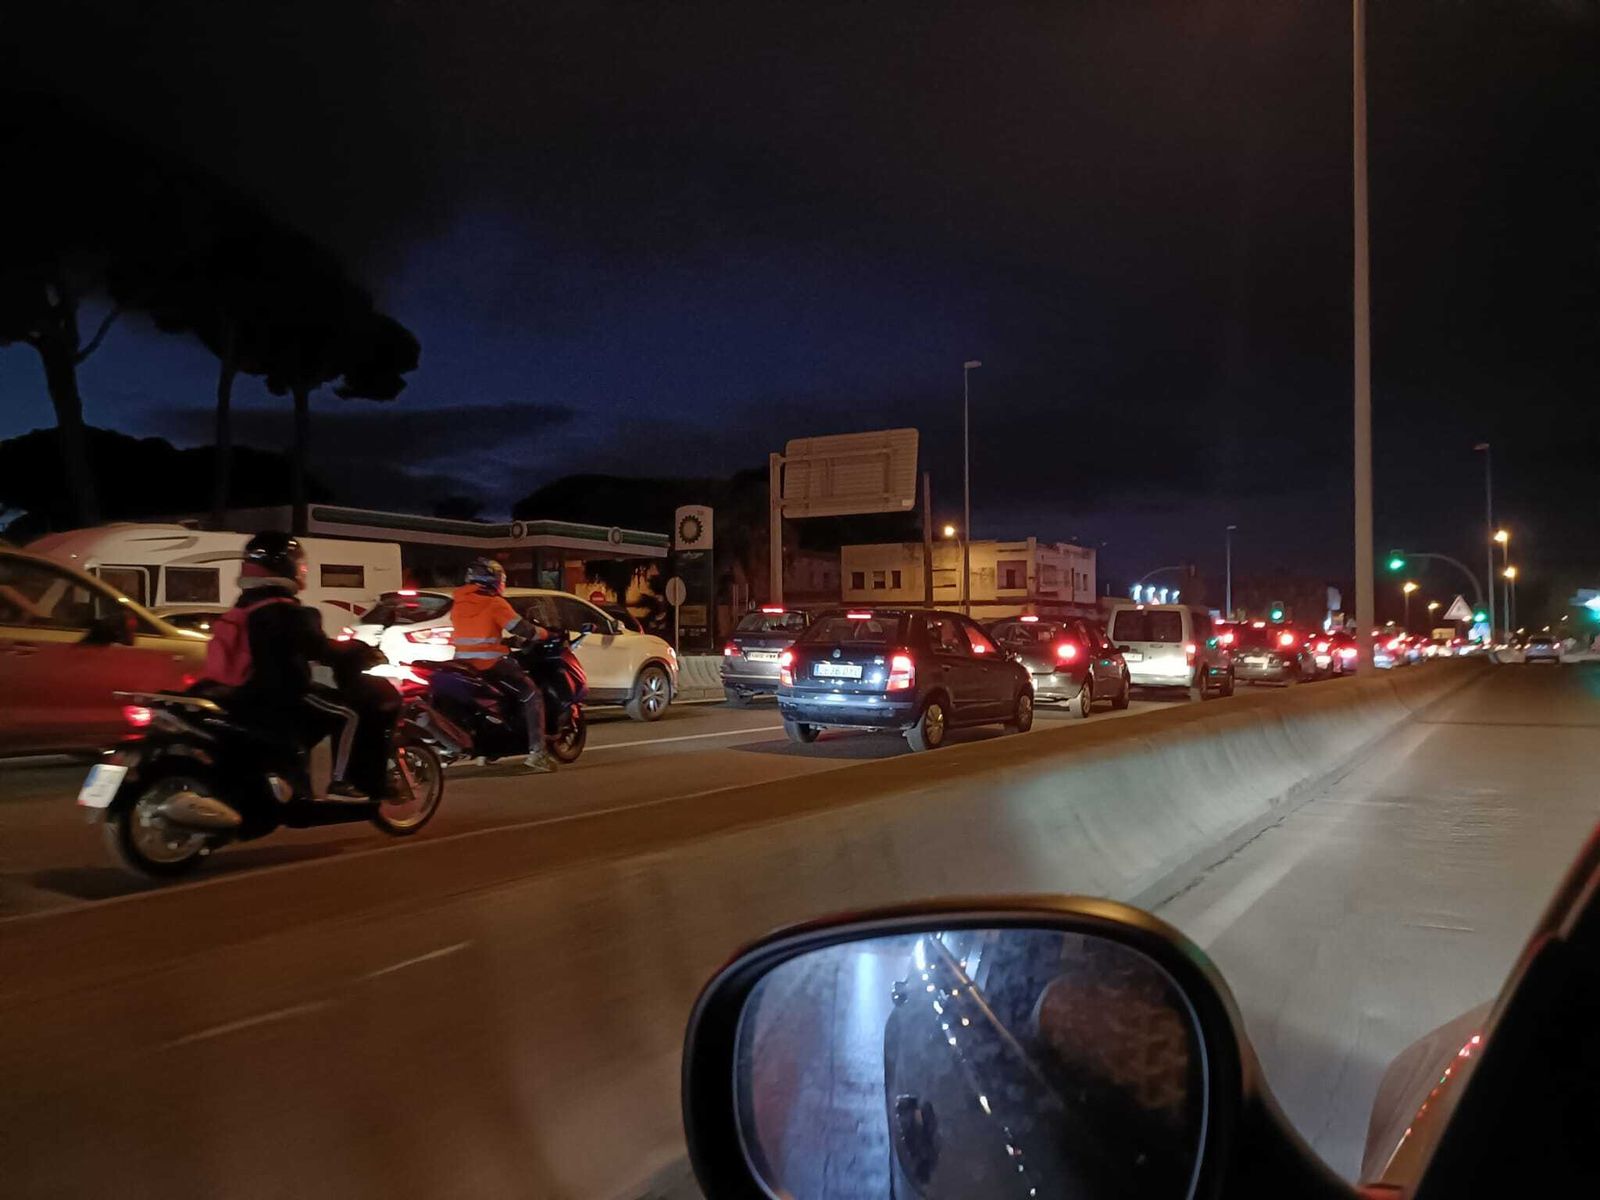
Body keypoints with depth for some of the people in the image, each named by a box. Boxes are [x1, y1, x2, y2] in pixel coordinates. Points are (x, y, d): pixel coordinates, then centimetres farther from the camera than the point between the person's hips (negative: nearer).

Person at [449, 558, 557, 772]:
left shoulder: (458, 603, 14)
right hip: (490, 664, -7)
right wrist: (545, 634, 7)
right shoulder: (494, 603, -7)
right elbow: (521, 628, -10)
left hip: (462, 663, 7)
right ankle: (536, 752, -14)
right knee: (532, 695, -1)